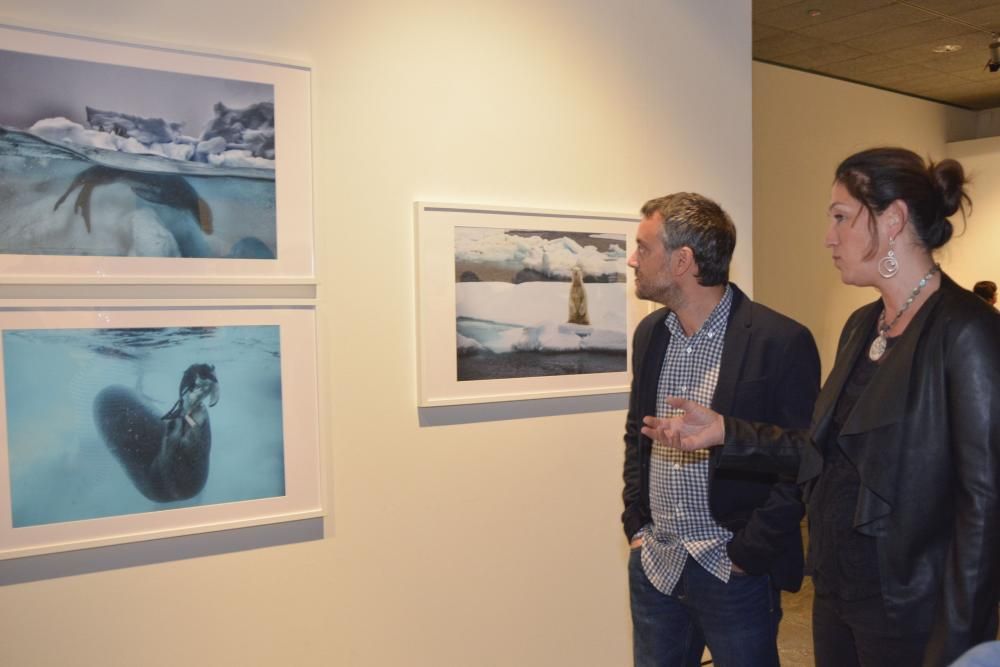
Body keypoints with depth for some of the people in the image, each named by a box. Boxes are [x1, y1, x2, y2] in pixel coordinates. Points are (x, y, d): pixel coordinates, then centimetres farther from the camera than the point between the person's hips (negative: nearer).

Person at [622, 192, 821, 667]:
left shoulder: (782, 341, -15)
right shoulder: (649, 333, 4)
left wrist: (749, 554, -11)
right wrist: (635, 524, 6)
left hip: (735, 574, -5)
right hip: (653, 566, 5)